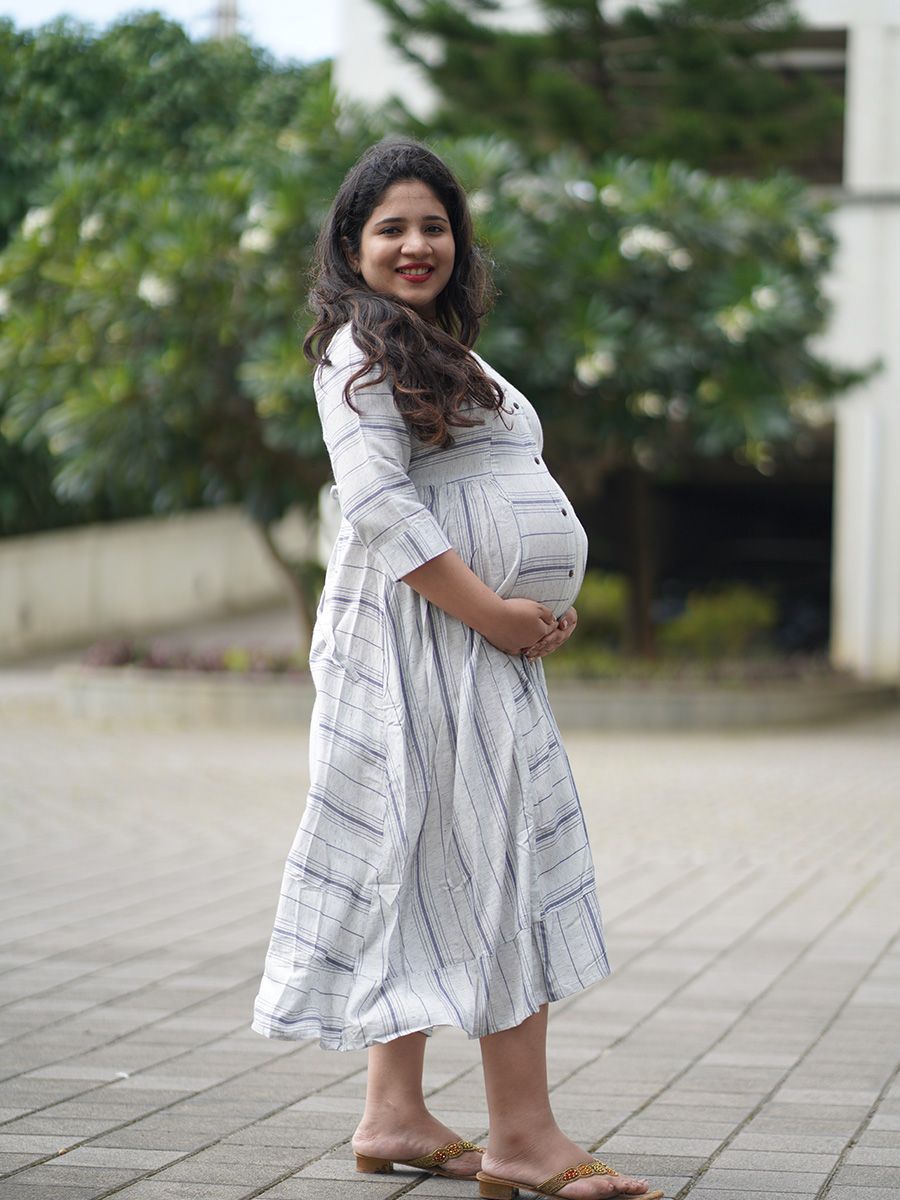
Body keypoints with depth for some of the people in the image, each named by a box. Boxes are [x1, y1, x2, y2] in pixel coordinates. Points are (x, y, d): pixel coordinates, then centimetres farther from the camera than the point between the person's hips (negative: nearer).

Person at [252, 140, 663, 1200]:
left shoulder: (444, 353, 24)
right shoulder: (361, 346, -7)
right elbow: (380, 506, -18)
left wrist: (549, 604, 9)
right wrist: (491, 611, -20)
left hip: (485, 641, 10)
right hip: (421, 638, -10)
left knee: (429, 874, 10)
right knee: (490, 866, -11)